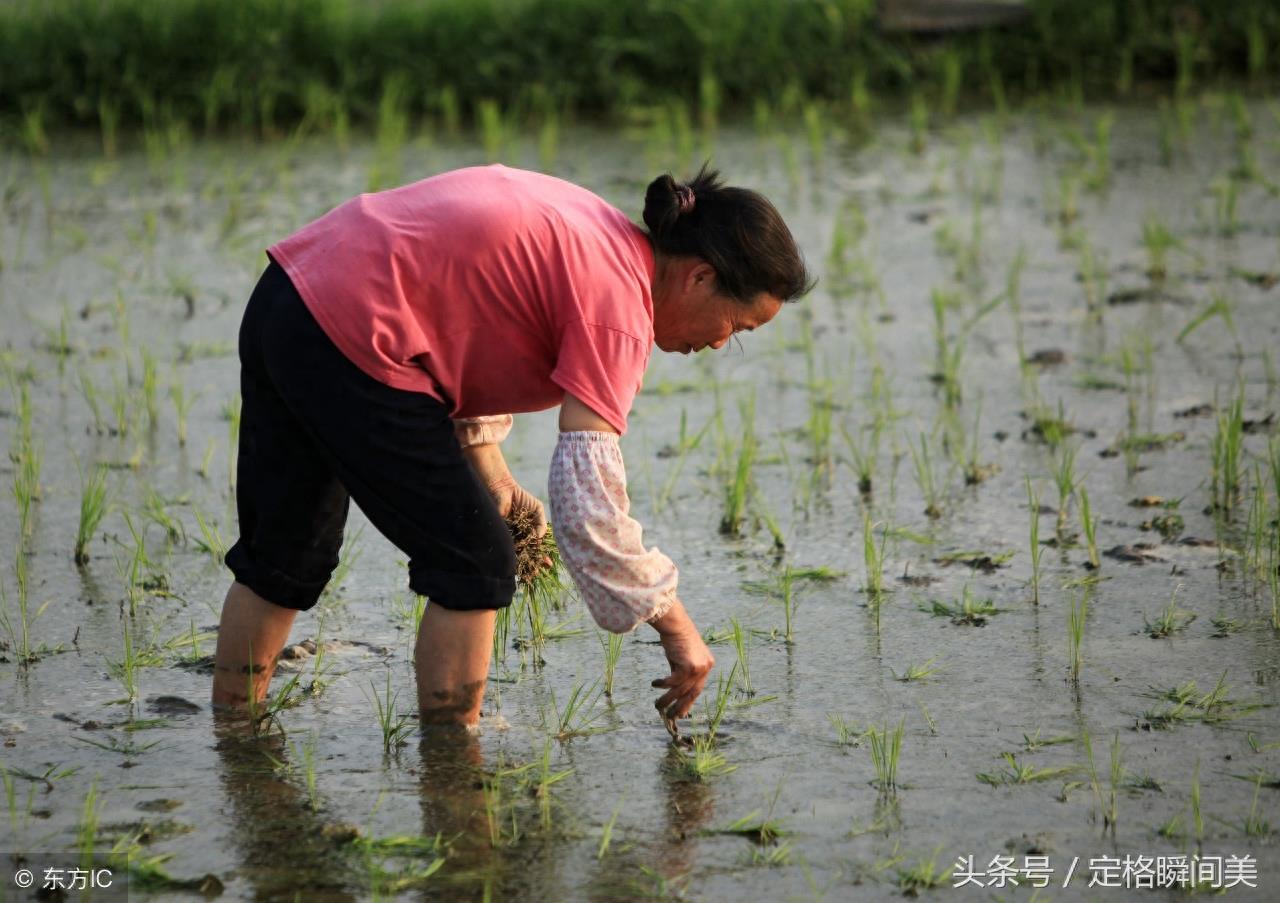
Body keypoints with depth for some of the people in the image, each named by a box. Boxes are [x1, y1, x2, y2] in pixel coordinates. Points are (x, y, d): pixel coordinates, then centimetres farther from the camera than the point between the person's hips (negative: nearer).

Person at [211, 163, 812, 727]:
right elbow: (586, 495, -21)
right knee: (475, 565, -1)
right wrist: (673, 623, -14)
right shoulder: (617, 301, -14)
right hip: (349, 338, -10)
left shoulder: (595, 232, 13)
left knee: (284, 555, 22)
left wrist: (490, 474, 15)